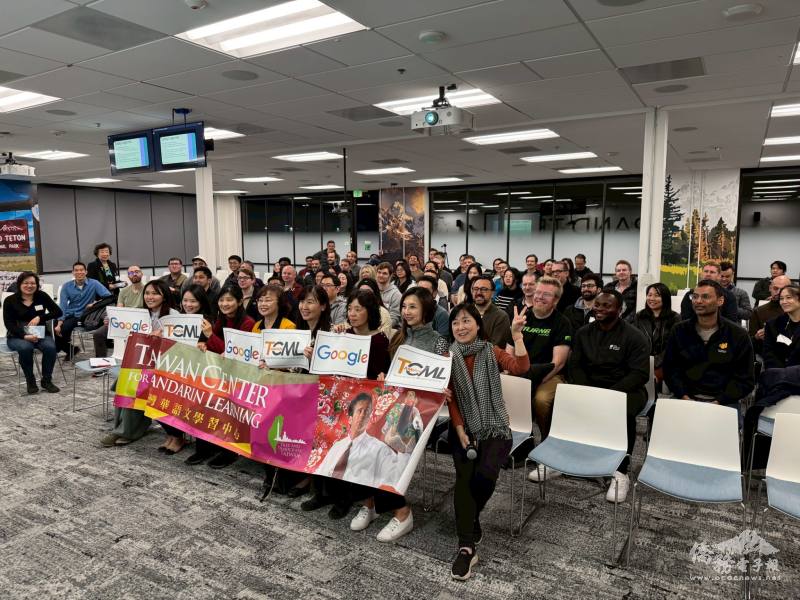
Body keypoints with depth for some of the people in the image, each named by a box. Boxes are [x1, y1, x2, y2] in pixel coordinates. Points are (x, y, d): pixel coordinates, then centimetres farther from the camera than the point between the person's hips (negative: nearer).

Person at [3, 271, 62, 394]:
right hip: (17, 336, -1)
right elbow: (9, 324, -10)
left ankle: (46, 380, -12)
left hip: (40, 334, 2)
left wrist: (39, 317, -18)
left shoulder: (42, 296, 1)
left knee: (50, 347, -30)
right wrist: (24, 336, -27)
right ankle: (30, 382, -15)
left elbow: (58, 312, -2)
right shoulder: (10, 300, -3)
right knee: (25, 348, -35)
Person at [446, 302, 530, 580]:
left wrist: (517, 335, -26)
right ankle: (466, 547, -21)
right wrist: (461, 432, -11)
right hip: (463, 428, 1)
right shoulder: (448, 358, 4)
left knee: (485, 474, -24)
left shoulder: (492, 352, 3)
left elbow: (521, 368, -15)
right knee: (464, 476, -23)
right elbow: (450, 398, -1)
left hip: (495, 428, 0)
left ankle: (470, 519, 5)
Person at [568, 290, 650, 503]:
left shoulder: (634, 336, -7)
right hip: (589, 387, 4)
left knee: (623, 411, -37)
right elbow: (575, 365, 5)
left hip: (625, 389, -4)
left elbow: (640, 374, -14)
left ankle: (621, 472, -24)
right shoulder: (583, 333, 8)